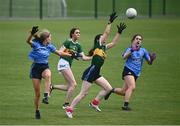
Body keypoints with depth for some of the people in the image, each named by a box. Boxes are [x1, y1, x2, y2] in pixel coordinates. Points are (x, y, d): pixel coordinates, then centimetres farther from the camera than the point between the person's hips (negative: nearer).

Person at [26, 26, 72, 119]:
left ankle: (46, 96, -42)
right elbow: (28, 41, -30)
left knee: (48, 75, -38)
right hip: (36, 67, -3)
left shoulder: (49, 46, 6)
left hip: (45, 67, 3)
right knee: (37, 93, -1)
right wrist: (32, 33, -47)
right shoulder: (36, 44, -8)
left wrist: (71, 55, 21)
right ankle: (37, 111, 18)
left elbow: (59, 53, 20)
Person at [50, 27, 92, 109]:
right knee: (73, 84, -12)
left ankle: (52, 87, 16)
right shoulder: (68, 42, -6)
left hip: (68, 65, 8)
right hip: (64, 63, -8)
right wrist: (69, 53, -22)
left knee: (69, 87, 6)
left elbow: (84, 58, 11)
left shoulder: (78, 45, 15)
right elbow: (60, 52, -12)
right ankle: (66, 104, -7)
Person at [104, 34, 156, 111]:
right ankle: (125, 105, -23)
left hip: (136, 73, 6)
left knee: (124, 92, 8)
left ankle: (111, 90, 35)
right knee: (132, 87, -27)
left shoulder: (143, 51, 8)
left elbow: (149, 62, 9)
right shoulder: (130, 49, -4)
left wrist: (151, 59, -14)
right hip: (128, 70, -6)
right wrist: (131, 50, -39)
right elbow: (124, 57, -24)